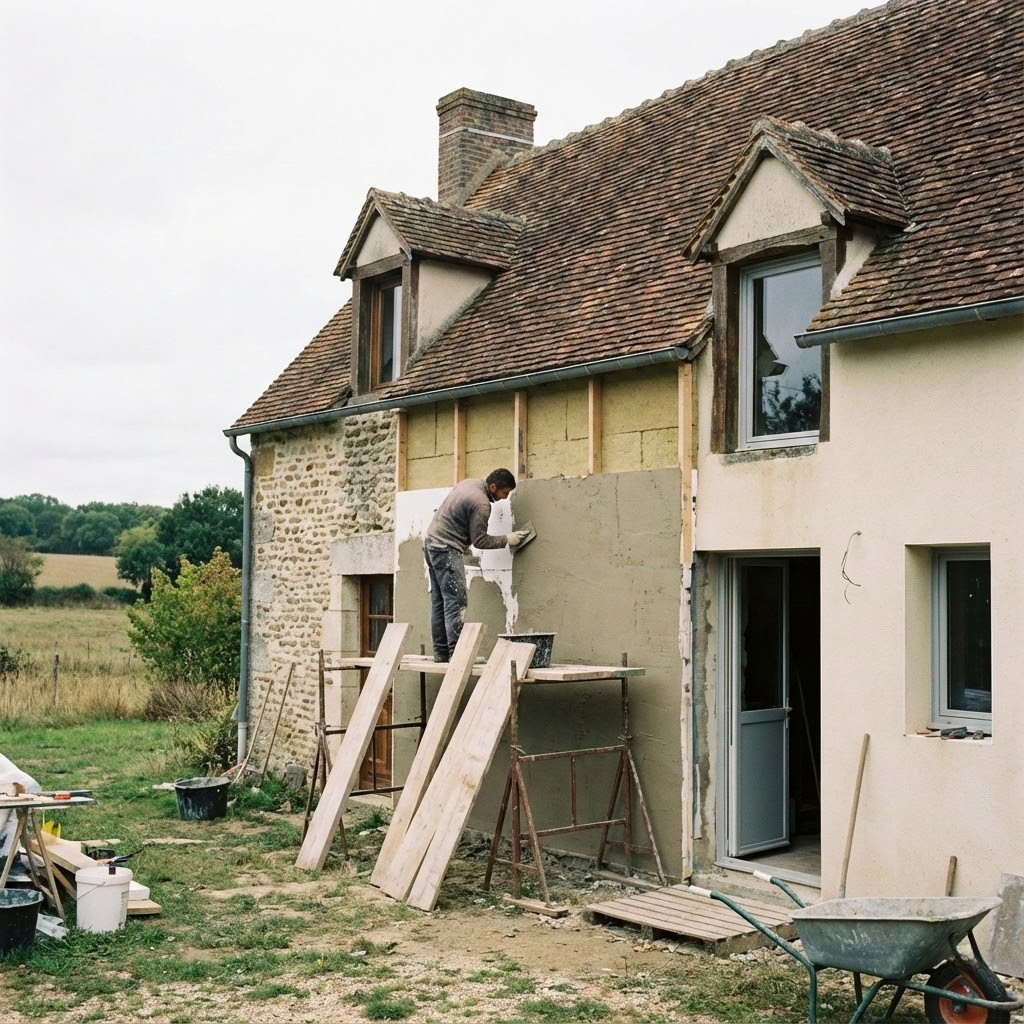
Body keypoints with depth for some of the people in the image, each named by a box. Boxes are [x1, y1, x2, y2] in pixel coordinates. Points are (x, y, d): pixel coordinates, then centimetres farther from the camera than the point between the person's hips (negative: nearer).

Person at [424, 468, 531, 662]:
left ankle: (440, 652, 11)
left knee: (439, 602, 9)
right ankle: (456, 652, -15)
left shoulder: (469, 484, 10)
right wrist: (506, 539, -4)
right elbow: (480, 540, -14)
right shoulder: (481, 504, -18)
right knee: (456, 602, -11)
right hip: (447, 549, -10)